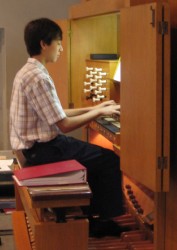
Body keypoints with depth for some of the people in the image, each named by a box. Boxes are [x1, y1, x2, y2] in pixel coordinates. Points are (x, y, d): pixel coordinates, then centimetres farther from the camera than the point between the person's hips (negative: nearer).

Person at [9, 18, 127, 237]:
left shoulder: (29, 71, 10)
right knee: (110, 160, -6)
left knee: (98, 156, 18)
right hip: (42, 148, -10)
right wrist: (99, 112, -11)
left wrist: (93, 108, 11)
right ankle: (104, 220, 9)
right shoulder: (38, 77, -23)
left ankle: (90, 215, 20)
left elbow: (56, 114, 15)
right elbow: (64, 125, -22)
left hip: (37, 143, 10)